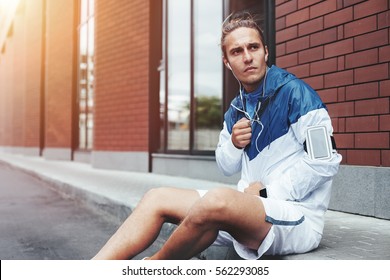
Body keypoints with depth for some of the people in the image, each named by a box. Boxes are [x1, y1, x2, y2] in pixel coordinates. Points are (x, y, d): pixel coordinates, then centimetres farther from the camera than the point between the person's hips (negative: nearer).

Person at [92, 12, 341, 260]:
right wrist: (234, 144, -2)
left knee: (217, 201, -37)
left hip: (299, 215, -7)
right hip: (253, 207, 8)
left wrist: (268, 192, -13)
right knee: (158, 198, -1)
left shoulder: (293, 92, -9)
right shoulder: (236, 111, 13)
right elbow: (227, 168, 21)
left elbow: (326, 161, -15)